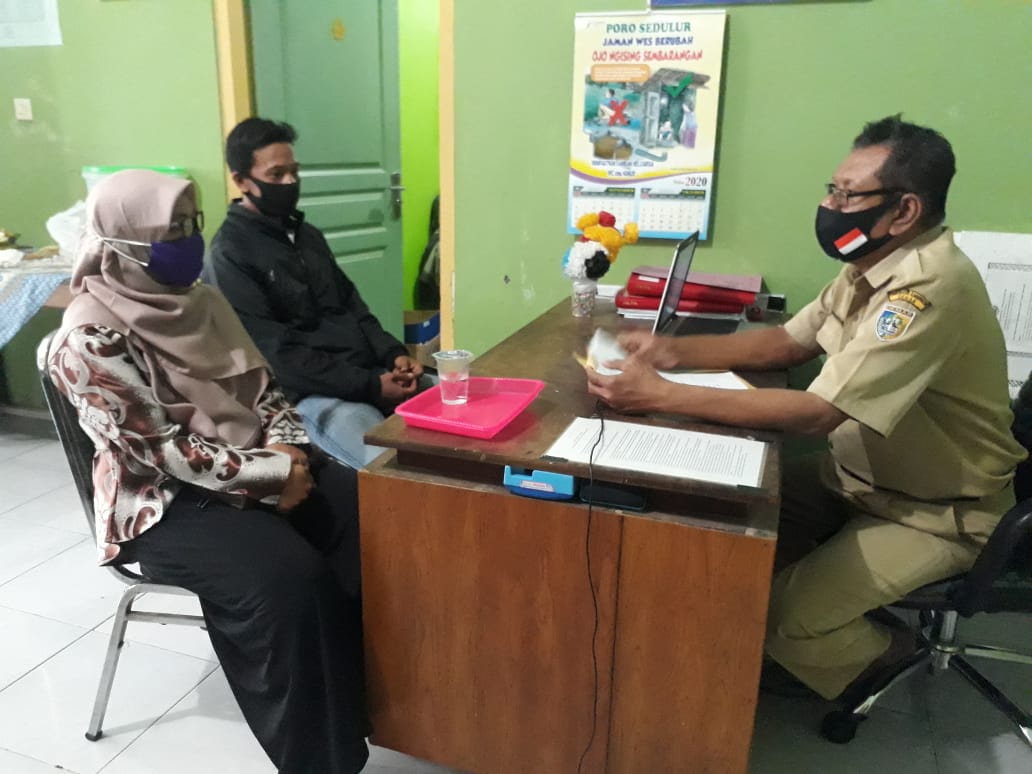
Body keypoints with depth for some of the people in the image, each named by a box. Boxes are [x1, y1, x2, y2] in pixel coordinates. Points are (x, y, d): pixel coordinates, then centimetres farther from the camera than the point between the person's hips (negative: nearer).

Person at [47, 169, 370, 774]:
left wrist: (287, 448, -9)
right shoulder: (91, 336, -14)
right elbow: (153, 448, -19)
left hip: (257, 469, 7)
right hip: (166, 501, -6)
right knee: (290, 577, -30)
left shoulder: (199, 301, 8)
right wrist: (269, 473, -22)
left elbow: (260, 384, 11)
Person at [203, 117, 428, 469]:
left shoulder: (307, 234, 18)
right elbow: (276, 352, -15)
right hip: (310, 393, -8)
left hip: (371, 372, 8)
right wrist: (370, 386, -20)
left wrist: (393, 354, -1)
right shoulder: (229, 255, -7)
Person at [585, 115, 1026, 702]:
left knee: (782, 617, -18)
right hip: (861, 476, 8)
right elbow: (788, 343, 6)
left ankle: (888, 660, 16)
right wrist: (675, 351, -9)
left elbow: (817, 411, -35)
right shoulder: (874, 264, -2)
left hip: (936, 514, -8)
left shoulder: (929, 288, -31)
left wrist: (660, 395, -35)